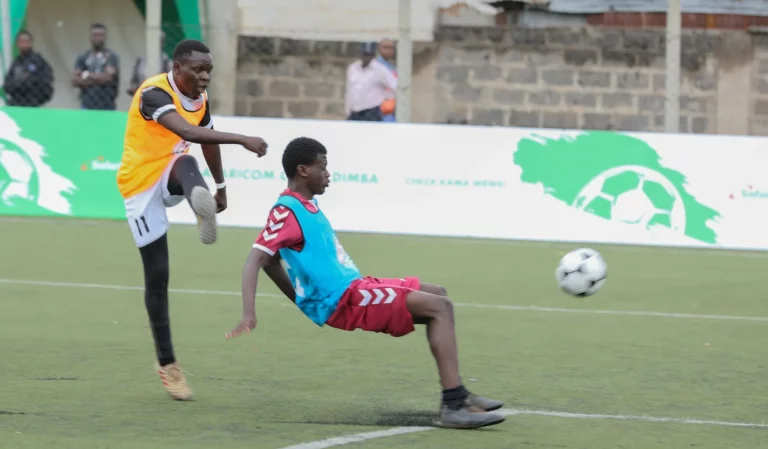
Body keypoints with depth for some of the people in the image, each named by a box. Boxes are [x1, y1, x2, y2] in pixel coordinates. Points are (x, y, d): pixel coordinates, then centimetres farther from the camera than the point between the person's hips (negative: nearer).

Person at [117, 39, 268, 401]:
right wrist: (242, 140, -48)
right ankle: (167, 364, 3)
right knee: (157, 273, -7)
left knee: (186, 164, -33)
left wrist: (221, 187, 28)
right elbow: (187, 132, -42)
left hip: (170, 179, 5)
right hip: (141, 184, -5)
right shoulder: (154, 93, -25)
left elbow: (208, 141, 21)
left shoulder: (200, 98, 0)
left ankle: (202, 203, -70)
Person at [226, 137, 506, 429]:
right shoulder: (287, 211, -14)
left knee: (437, 295, 19)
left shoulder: (306, 205, 14)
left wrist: (306, 303, 26)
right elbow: (255, 261, -23)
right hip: (342, 300, -10)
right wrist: (249, 316, -34)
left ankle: (457, 395, 15)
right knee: (439, 307, -16)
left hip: (352, 289, 10)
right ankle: (453, 407, -23)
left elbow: (271, 262, 24)